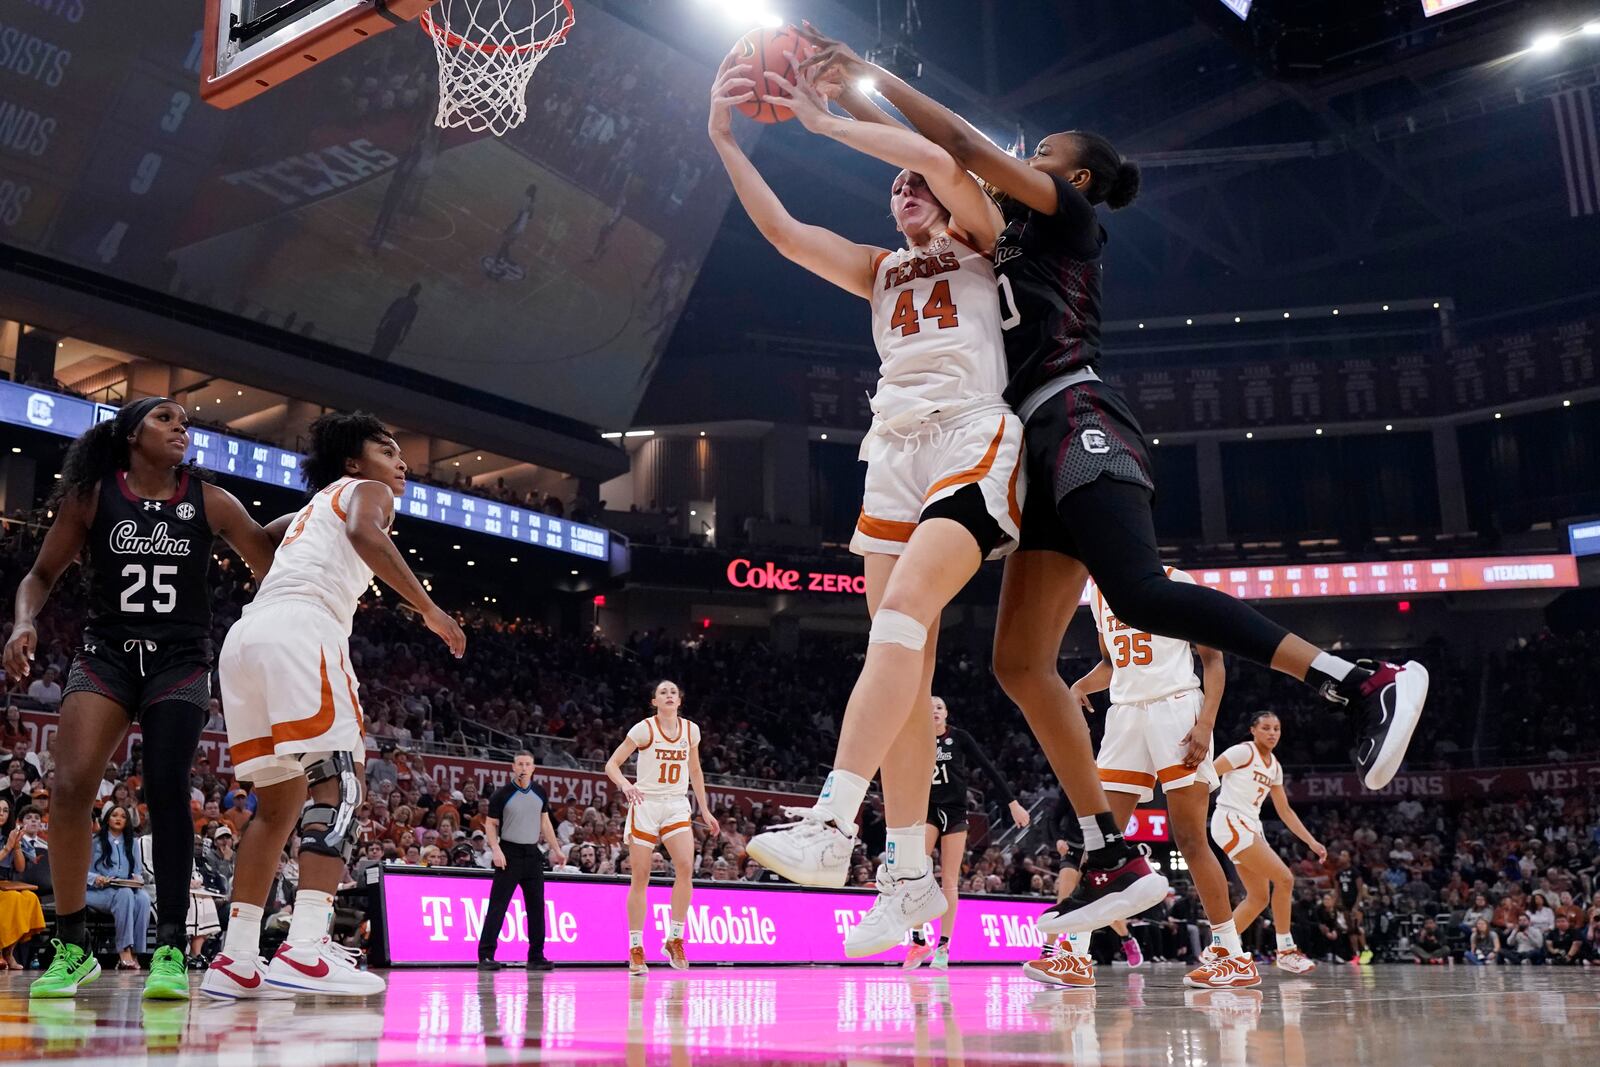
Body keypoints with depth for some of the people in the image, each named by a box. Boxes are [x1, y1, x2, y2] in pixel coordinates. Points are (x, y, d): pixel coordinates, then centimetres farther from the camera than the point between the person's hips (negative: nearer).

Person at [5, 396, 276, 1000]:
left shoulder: (209, 501, 1)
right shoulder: (91, 495, 2)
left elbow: (273, 569, 3)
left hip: (180, 661, 0)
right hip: (107, 652, 0)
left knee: (167, 791, -13)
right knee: (71, 785, -16)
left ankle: (170, 948, -7)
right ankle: (72, 947, -2)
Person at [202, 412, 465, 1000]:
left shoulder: (308, 511, 35)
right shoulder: (366, 491, 13)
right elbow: (365, 533, -10)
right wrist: (429, 608, -10)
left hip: (244, 635, 8)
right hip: (301, 628, -8)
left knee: (280, 799, 13)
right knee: (338, 780, -11)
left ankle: (236, 959, 9)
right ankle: (305, 950, -25)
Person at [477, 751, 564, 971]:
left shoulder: (540, 793, 8)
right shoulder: (502, 794, -6)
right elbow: (490, 824, -3)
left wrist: (556, 850, 12)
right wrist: (496, 849, -16)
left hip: (532, 854, 5)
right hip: (509, 853, -5)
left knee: (536, 906, 5)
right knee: (497, 906, -7)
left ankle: (536, 957, 12)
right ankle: (485, 956, -4)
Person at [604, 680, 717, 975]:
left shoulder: (690, 730, 5)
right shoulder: (644, 729, -7)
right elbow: (611, 765, -8)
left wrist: (705, 811, 16)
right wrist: (625, 784, -28)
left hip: (677, 806, 3)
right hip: (645, 804, -3)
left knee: (686, 867, -17)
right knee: (640, 877, -2)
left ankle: (674, 940, -3)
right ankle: (636, 949, 8)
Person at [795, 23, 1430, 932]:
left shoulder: (1068, 215, 9)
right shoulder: (1019, 234, 29)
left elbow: (968, 148, -3)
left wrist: (873, 74, 5)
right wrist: (846, 93, 30)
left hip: (1079, 420, -8)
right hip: (1051, 445, 9)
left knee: (1140, 594, -29)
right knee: (1021, 662, 0)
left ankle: (1370, 684, -27)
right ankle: (1117, 859, -1)